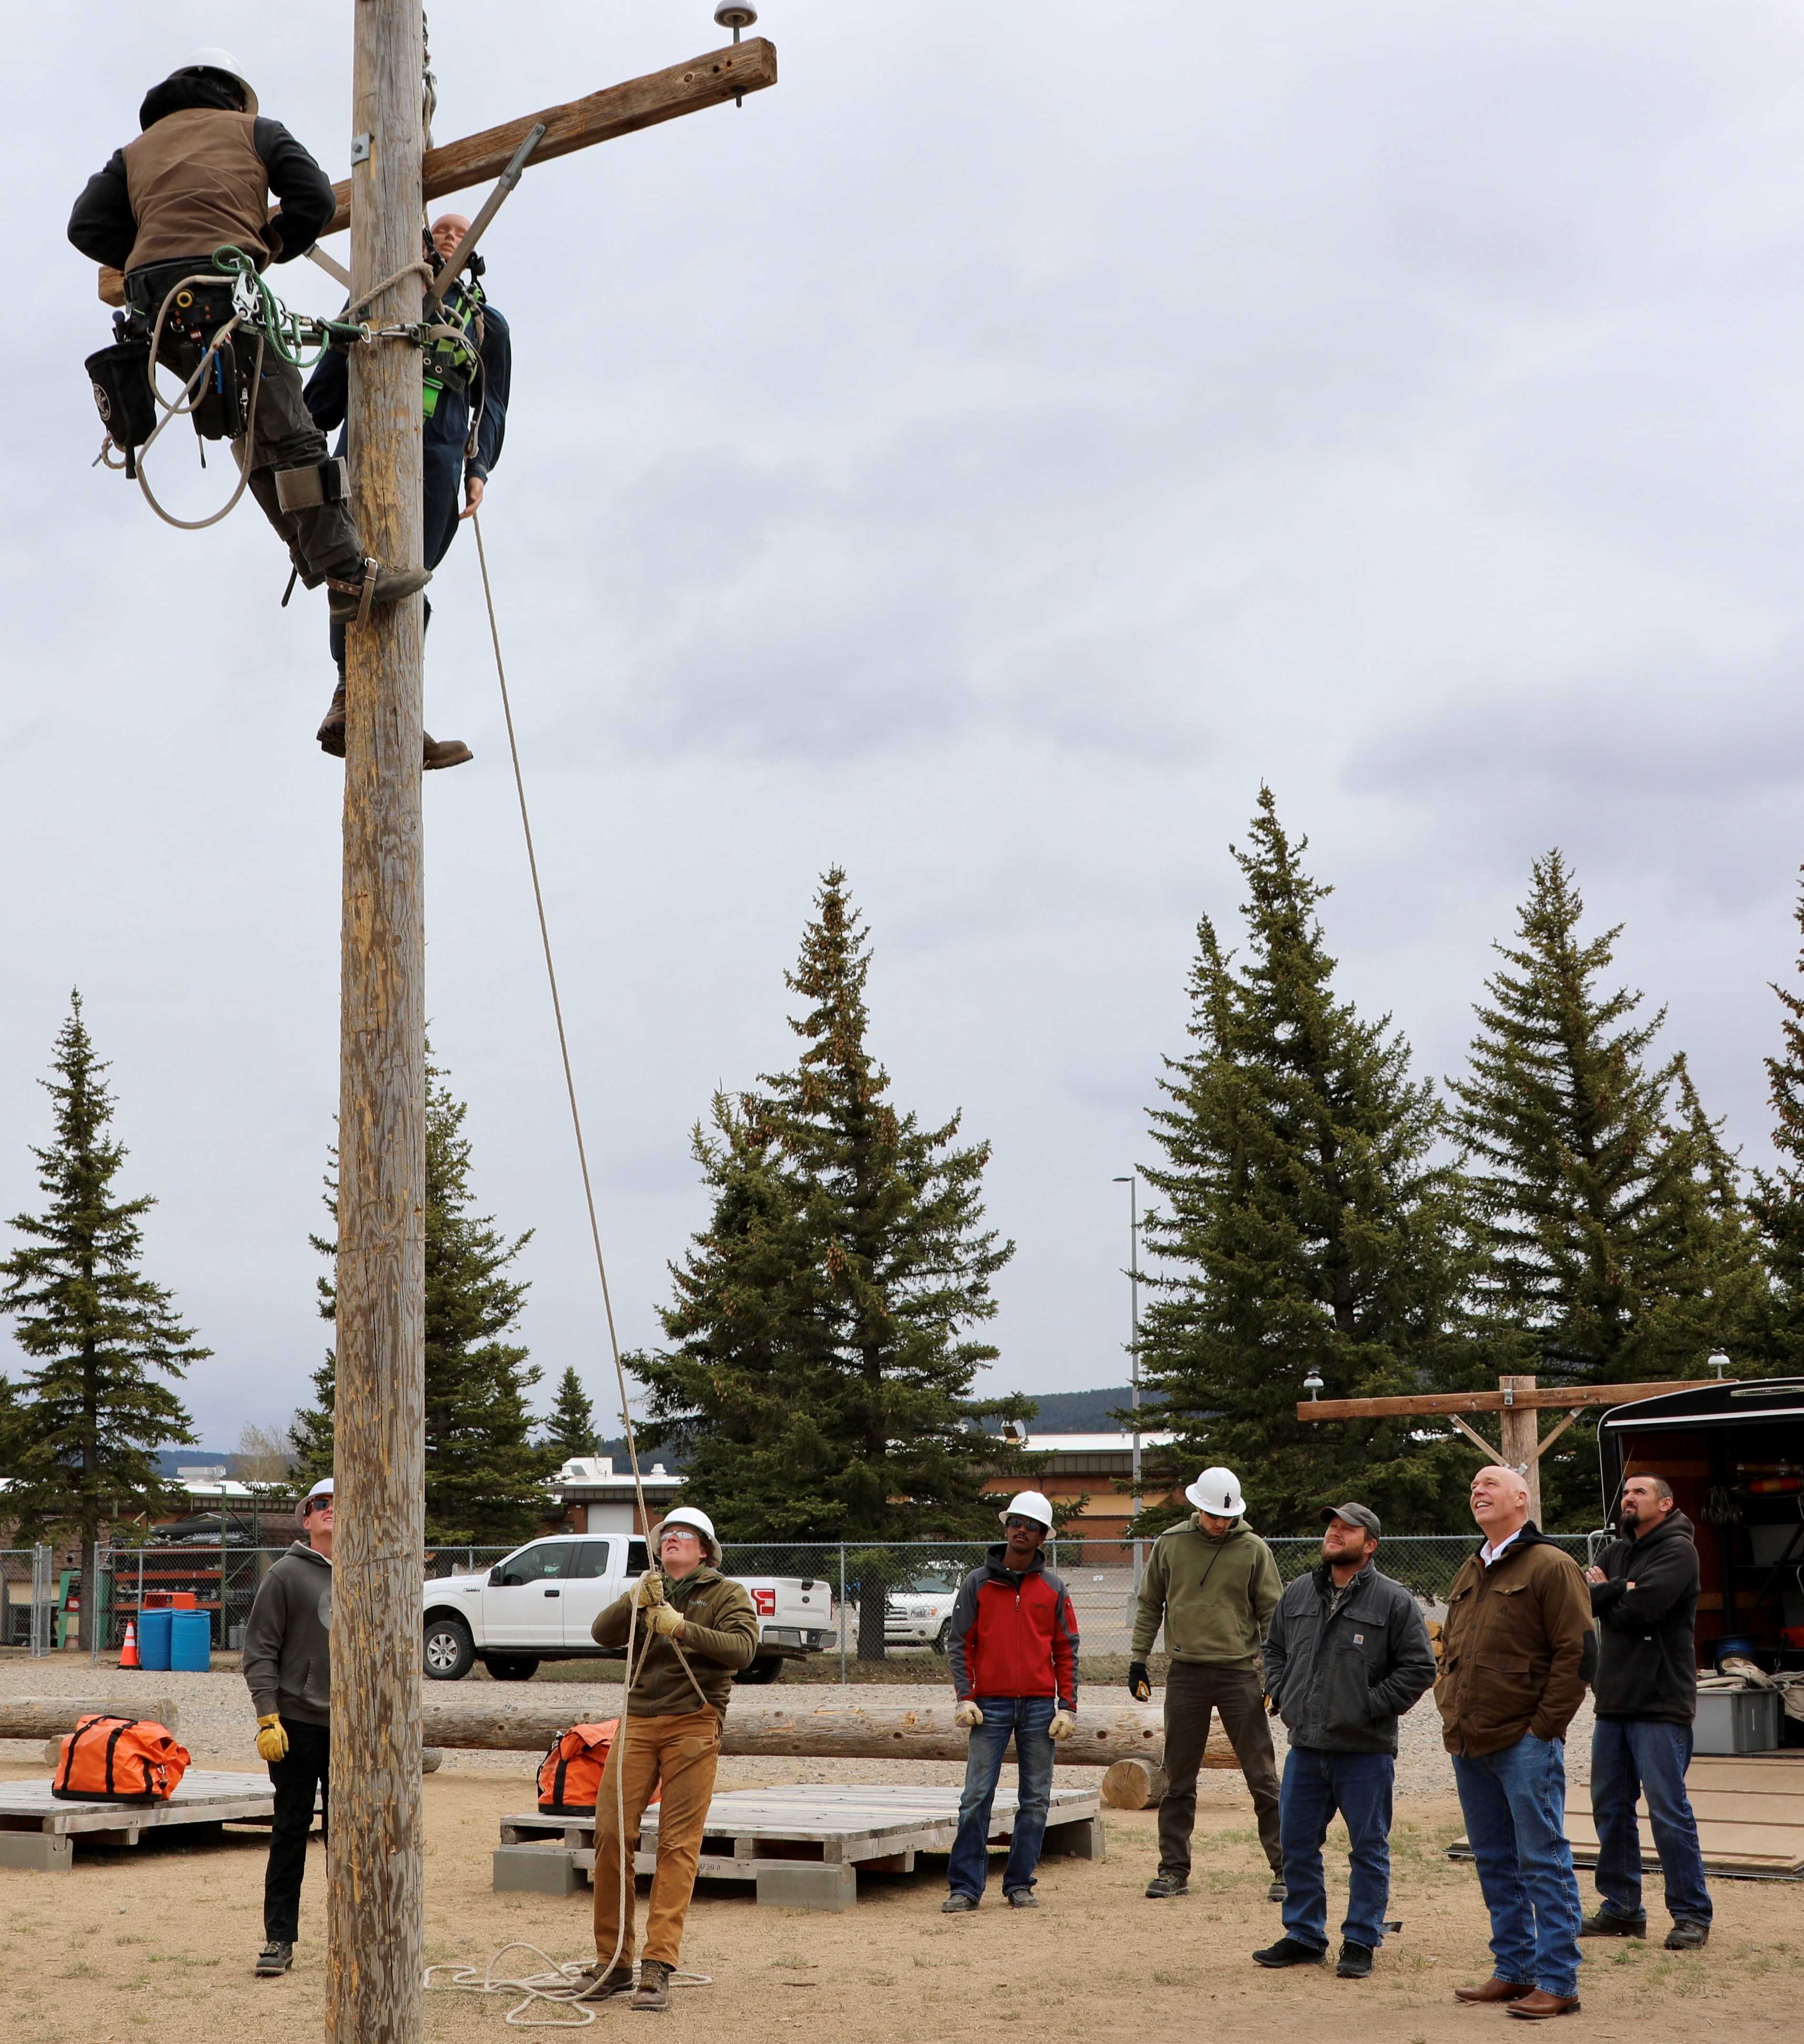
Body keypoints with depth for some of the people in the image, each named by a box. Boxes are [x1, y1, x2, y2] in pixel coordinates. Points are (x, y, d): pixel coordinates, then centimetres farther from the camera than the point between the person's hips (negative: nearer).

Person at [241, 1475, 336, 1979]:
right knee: (291, 1833, -1)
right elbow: (260, 1650, -7)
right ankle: (279, 1938, 4)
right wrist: (267, 1716, -15)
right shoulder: (286, 1575, -3)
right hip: (298, 1724, -4)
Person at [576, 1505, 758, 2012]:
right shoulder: (645, 1594, 21)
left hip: (693, 1724, -3)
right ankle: (612, 1963, 4)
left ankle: (658, 1967, -8)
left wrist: (683, 1628, -19)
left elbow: (743, 1647, -9)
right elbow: (602, 1634, 3)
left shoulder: (726, 1594, 9)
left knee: (678, 1845, -7)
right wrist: (635, 1602, -15)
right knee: (611, 1832, -6)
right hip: (638, 1722, 3)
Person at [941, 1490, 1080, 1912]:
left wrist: (1068, 1706, 1)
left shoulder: (1053, 1588, 8)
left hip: (1039, 1705, 2)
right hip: (991, 1704, -1)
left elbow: (1067, 1650, 9)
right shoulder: (977, 1583, 5)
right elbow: (959, 1643, 4)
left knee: (1035, 1800, 3)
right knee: (976, 1797, -5)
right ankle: (965, 1886, -2)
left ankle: (1020, 1885, 12)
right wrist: (964, 1697, -7)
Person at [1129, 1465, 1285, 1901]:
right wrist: (1138, 1659, 9)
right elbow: (1150, 1604, 12)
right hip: (1186, 1674, 2)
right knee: (1179, 1779, 8)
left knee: (1262, 1778, 0)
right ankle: (1174, 1869, 16)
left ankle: (1285, 1868, 6)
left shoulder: (1254, 1550, -1)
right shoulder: (1171, 1544, 3)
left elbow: (1272, 1616, 2)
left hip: (1240, 1674, -2)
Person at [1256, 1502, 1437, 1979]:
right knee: (1296, 1845, 10)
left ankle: (1360, 1942, 14)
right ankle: (1304, 1936, 22)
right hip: (1305, 1747, 5)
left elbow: (1419, 1667, -7)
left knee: (1368, 1850, 4)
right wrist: (1283, 1696, 9)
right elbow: (1274, 1650, 23)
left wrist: (1371, 1706, -11)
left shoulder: (1393, 1601, -6)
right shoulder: (1297, 1594, 10)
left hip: (1366, 1750, -5)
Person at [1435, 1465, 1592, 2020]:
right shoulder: (1469, 1573, 18)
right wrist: (1451, 1713, 13)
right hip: (1470, 1745, 8)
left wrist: (1544, 1726, -14)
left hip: (1525, 1745, -8)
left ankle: (1557, 1983, 0)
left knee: (1543, 1862, -4)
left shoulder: (1551, 1567, -6)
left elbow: (1577, 1653, -11)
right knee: (1495, 1863, 13)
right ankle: (1513, 1970, 21)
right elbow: (1449, 1647, 26)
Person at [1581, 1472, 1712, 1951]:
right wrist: (1620, 1589, -13)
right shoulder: (1616, 1552, 17)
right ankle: (1621, 1909, 20)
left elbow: (1641, 1607, -20)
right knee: (1610, 1807, 10)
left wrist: (1605, 1596, -2)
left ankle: (1692, 1916, 2)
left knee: (1668, 1811, -6)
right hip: (1613, 1701, 8)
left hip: (1660, 1704, -8)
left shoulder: (1678, 1550, -7)